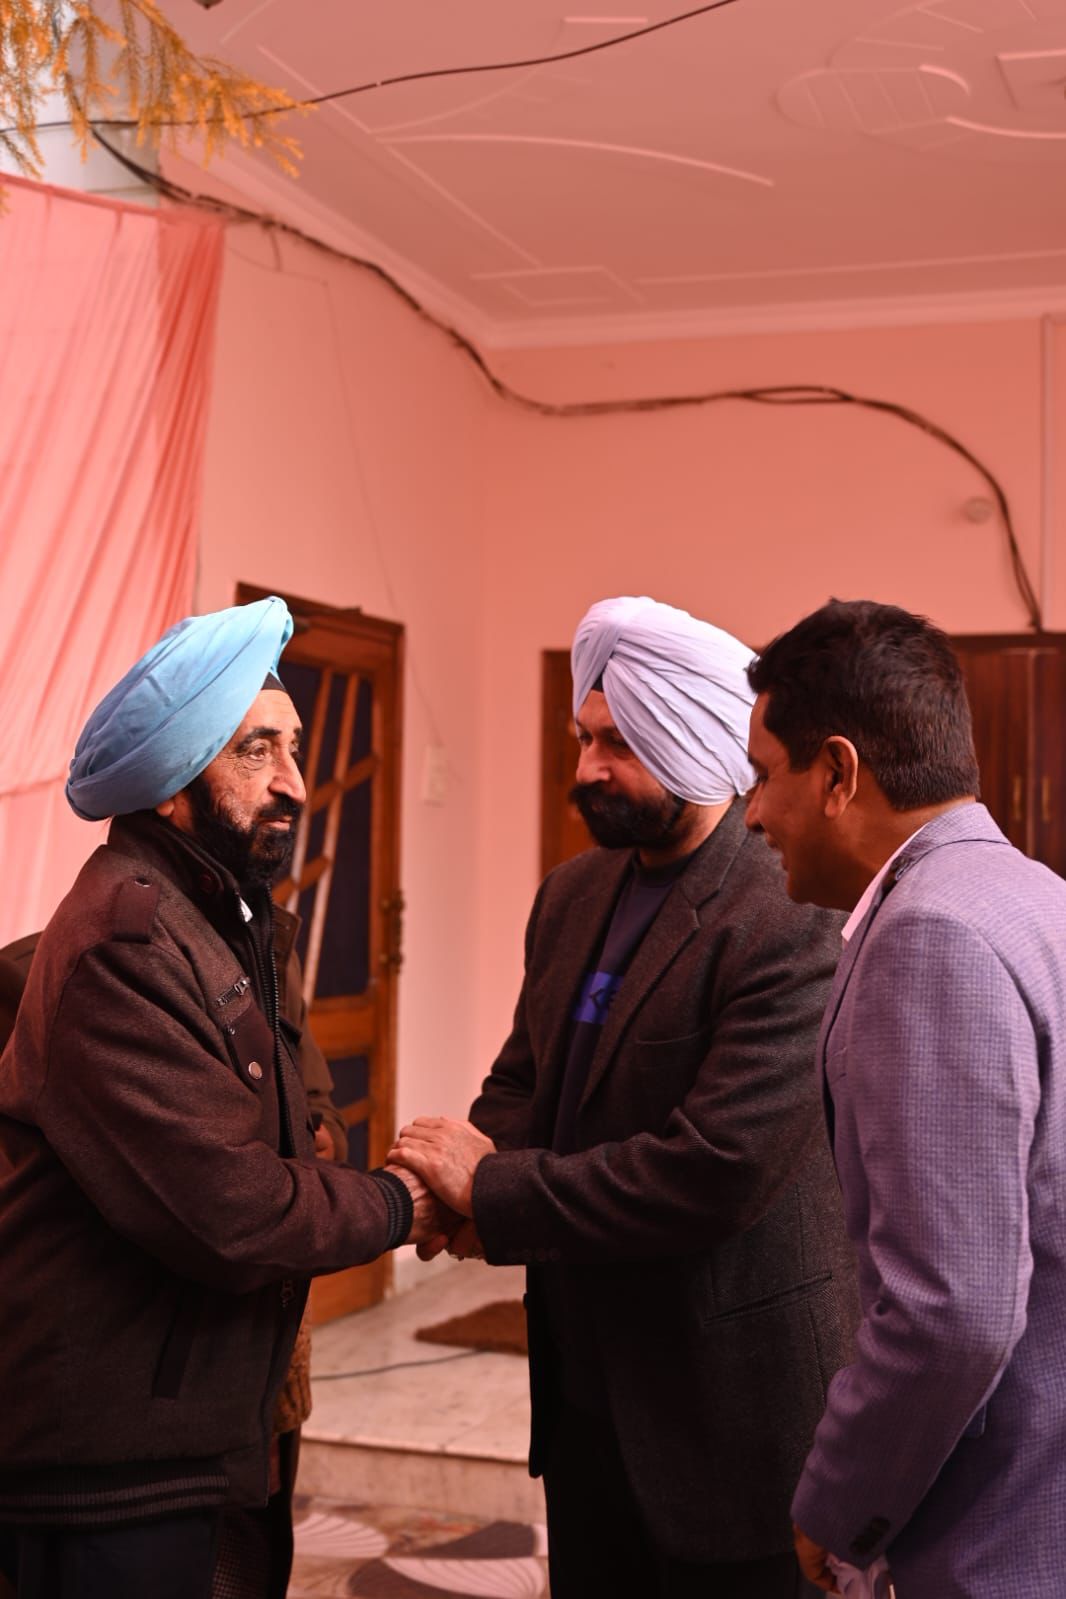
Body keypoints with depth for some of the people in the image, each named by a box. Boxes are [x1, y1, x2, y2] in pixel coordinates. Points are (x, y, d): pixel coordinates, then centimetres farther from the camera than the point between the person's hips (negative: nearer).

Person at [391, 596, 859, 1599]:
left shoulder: (786, 928, -22)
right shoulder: (574, 893, 6)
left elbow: (716, 1171, -27)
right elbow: (525, 1077, 13)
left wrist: (492, 1194, -20)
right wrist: (476, 1162, -10)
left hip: (725, 1401, -7)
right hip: (580, 1385, 8)